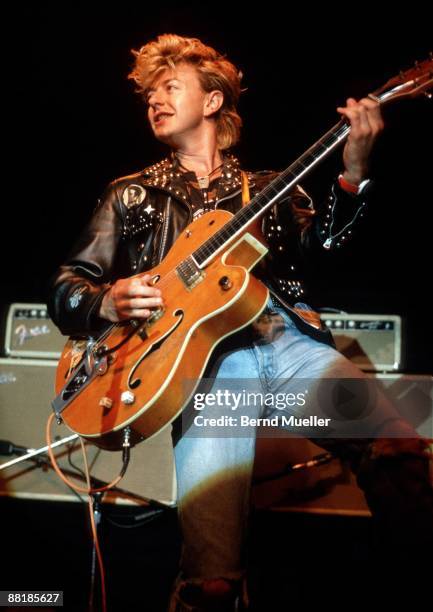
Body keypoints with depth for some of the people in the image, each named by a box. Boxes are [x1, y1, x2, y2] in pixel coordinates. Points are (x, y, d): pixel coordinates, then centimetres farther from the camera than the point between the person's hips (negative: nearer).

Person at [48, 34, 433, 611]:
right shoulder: (131, 195, 23)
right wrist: (107, 302, -3)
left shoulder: (269, 189, 25)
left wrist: (353, 170, -11)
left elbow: (323, 240, 6)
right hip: (206, 353, -1)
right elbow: (64, 289, 20)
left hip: (288, 341, 2)